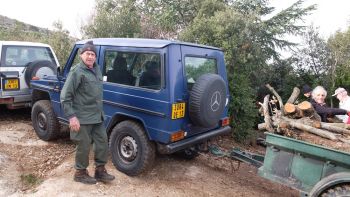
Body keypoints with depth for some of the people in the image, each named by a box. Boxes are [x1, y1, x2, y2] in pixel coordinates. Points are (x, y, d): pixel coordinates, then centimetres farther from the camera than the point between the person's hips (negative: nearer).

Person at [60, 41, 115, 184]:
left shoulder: (96, 69, 10)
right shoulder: (77, 71, -14)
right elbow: (65, 96, -16)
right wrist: (72, 116, -21)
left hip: (98, 116, 8)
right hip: (83, 118, -8)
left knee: (102, 142, 13)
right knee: (84, 146, 5)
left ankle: (100, 171, 29)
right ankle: (80, 173, 26)